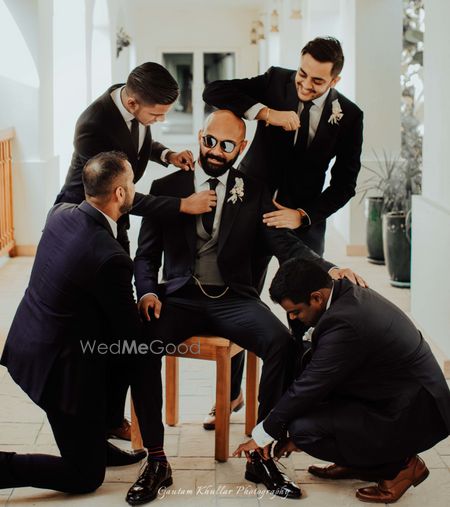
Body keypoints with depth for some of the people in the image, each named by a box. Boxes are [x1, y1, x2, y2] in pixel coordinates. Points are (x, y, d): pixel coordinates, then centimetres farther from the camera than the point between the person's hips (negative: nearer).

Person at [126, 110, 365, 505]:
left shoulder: (254, 193, 9)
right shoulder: (165, 187, 9)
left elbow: (285, 244, 0)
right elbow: (146, 254, 9)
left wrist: (328, 269, -20)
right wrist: (147, 292, -12)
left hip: (234, 299, 0)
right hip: (181, 297, 0)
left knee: (282, 343, -29)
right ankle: (156, 460, -21)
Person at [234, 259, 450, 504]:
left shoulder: (344, 323, -28)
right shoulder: (349, 294, 2)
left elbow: (309, 388, -19)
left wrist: (262, 435, -6)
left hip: (414, 418, -10)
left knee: (303, 429, -18)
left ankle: (400, 465, 0)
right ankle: (358, 463, 16)